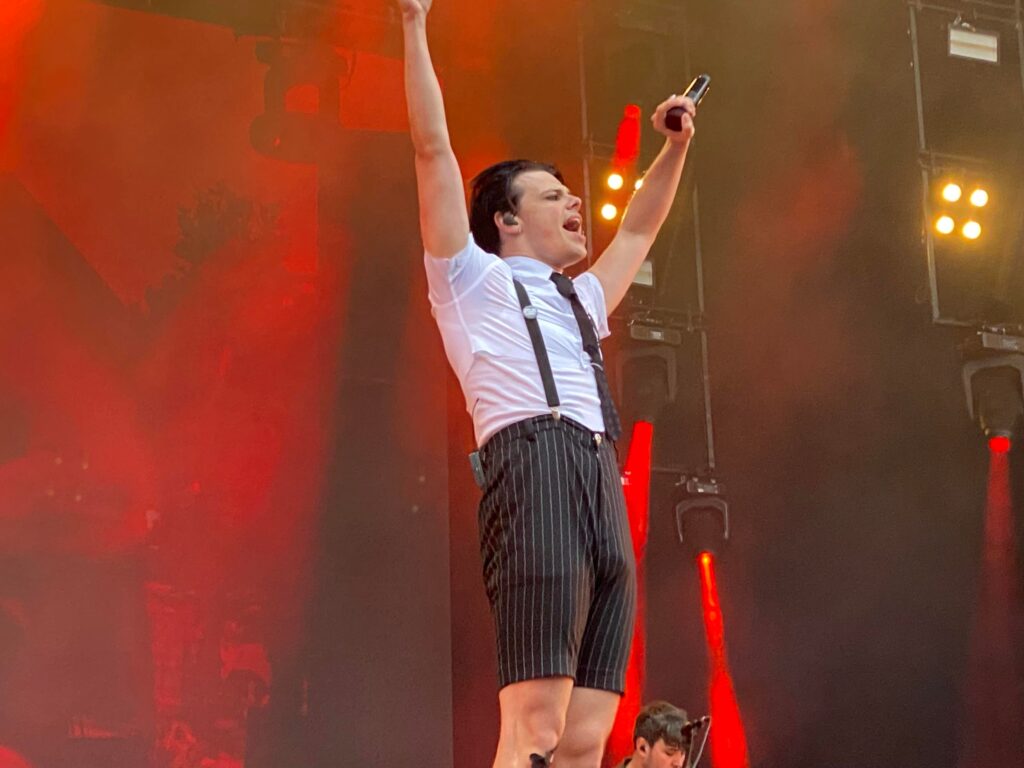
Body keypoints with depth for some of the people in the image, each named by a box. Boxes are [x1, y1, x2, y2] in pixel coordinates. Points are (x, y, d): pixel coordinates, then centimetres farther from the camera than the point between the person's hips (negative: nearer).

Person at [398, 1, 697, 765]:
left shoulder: (580, 299, 35)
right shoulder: (474, 280, 16)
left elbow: (639, 230, 50)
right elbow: (433, 149, 10)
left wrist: (676, 147, 45)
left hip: (604, 493, 7)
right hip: (537, 470, -7)